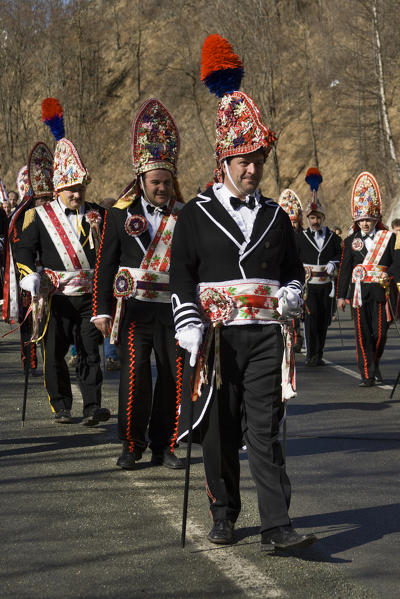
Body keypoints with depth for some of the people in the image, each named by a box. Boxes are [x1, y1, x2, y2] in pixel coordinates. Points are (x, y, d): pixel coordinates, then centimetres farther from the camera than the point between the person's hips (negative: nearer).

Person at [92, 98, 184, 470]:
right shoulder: (121, 213, 1)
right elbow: (105, 264, 1)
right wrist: (102, 310, -5)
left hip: (173, 309, 3)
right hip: (134, 307, -2)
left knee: (175, 376, 2)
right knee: (134, 374, -7)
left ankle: (164, 446, 14)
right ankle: (132, 445, 7)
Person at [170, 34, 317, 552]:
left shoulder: (275, 216, 13)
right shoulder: (196, 215, 3)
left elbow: (293, 269, 22)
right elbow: (181, 279, 0)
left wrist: (291, 295, 0)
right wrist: (191, 332, -10)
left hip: (265, 337, 1)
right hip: (217, 338, -1)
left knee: (263, 430, -5)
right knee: (220, 431, 6)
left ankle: (276, 527, -8)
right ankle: (224, 516, 22)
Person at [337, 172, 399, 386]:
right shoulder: (351, 241, 9)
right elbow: (344, 269, 9)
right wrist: (341, 295, 6)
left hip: (380, 290, -1)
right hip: (359, 291, 1)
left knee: (380, 331, -1)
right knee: (362, 332, -1)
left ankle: (375, 365, 25)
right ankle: (367, 374, 2)